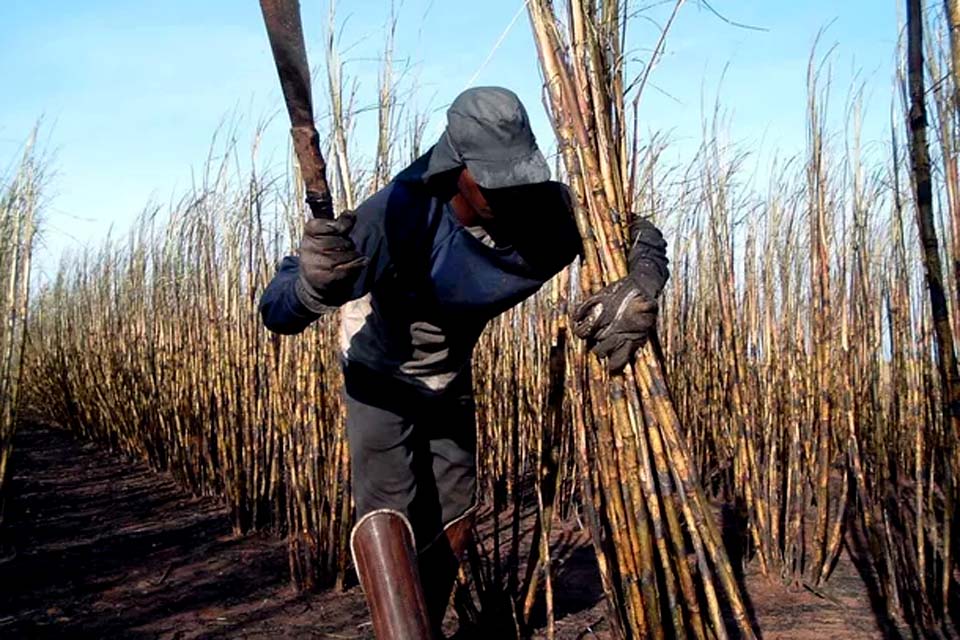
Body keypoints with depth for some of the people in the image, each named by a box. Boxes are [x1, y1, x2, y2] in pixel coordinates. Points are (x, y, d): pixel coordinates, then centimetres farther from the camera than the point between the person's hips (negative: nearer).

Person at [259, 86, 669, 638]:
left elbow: (641, 235, -11)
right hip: (383, 377, -4)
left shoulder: (543, 211, -26)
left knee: (454, 524, 12)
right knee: (389, 522, -17)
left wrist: (641, 291, -35)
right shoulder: (398, 215, -38)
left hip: (451, 381, 5)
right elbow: (277, 313, -36)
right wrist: (314, 284, -61)